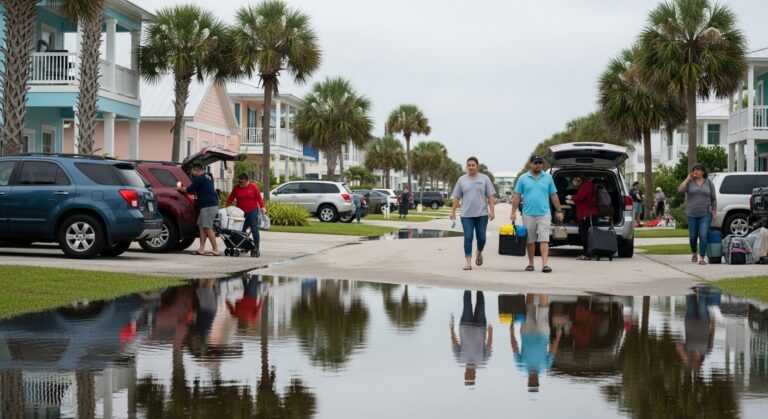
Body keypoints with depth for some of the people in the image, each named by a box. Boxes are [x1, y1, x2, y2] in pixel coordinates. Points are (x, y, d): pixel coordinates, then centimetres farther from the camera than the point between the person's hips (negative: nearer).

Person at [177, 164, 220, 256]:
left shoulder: (200, 178, -12)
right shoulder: (207, 177, 18)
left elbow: (188, 190, -8)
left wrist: (180, 188, 10)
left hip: (208, 206, -10)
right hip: (211, 204, 10)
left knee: (207, 228, -9)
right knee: (201, 226, 10)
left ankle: (215, 250, -10)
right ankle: (201, 249, 8)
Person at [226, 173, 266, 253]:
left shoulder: (253, 187, 0)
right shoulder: (236, 188, 7)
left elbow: (259, 198, 0)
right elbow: (230, 198, 11)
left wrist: (262, 207, -11)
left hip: (252, 212, -3)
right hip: (241, 213, 3)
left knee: (254, 229, -4)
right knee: (241, 230, 3)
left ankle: (257, 248, 0)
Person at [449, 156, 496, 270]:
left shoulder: (485, 179, 4)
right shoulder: (462, 180, 7)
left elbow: (490, 197, 2)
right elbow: (456, 197, 9)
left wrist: (491, 211, -7)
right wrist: (453, 211, 2)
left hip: (482, 214, 0)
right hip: (466, 214, 1)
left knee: (481, 237, 4)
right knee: (468, 237, -5)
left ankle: (479, 253, 33)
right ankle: (468, 262, -4)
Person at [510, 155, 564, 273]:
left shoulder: (547, 178, 7)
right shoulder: (523, 178, 4)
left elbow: (554, 196, 11)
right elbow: (517, 196, 4)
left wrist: (559, 211, 9)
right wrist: (513, 212, -1)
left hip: (544, 214, -1)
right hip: (528, 214, 1)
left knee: (544, 240, -9)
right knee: (530, 241, 9)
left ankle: (545, 264, -15)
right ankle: (530, 263, 19)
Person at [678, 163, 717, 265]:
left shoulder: (708, 182, 4)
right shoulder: (689, 182, 3)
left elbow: (713, 198, 8)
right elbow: (680, 189, -14)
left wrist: (715, 211, 5)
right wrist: (687, 179, -13)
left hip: (705, 214, -1)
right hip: (691, 214, 1)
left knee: (703, 235, -12)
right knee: (693, 236, 10)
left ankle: (702, 258, -12)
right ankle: (693, 253, 34)